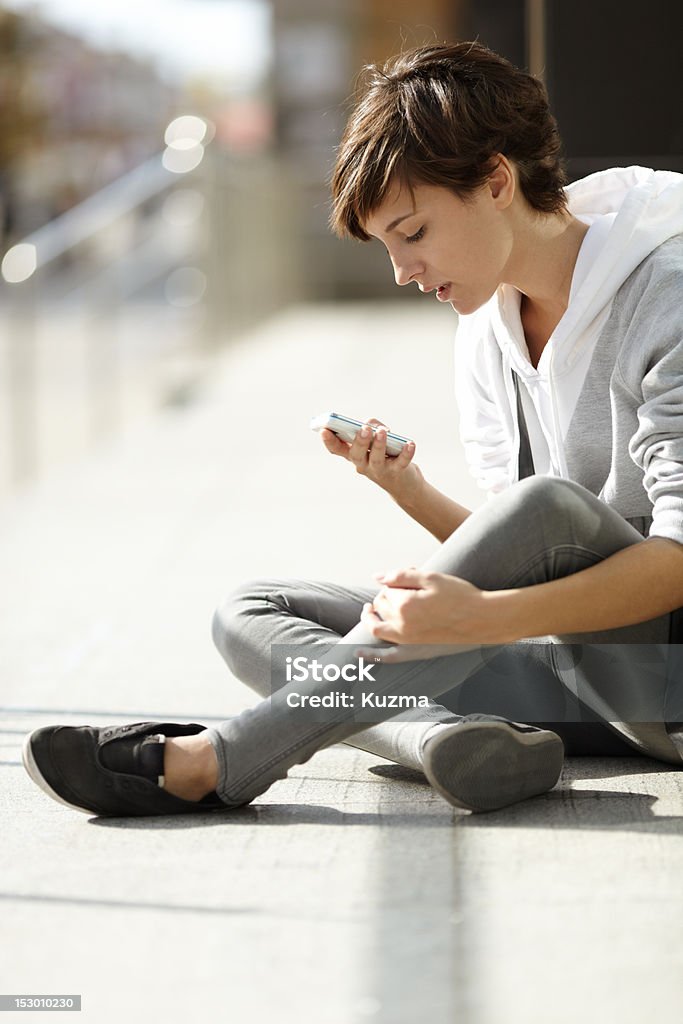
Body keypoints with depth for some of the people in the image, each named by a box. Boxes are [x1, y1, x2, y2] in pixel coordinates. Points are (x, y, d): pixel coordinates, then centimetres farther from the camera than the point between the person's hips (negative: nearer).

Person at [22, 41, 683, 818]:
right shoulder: (484, 335, 10)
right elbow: (507, 558, 8)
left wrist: (484, 617, -36)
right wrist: (406, 488, -11)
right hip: (572, 663, 7)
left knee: (545, 506, -36)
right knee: (248, 615, -3)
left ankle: (215, 762, -32)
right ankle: (450, 736, -36)